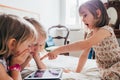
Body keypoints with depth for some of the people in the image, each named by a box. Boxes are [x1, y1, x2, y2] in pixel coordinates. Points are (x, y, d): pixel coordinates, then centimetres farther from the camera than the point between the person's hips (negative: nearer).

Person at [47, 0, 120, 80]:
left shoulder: (106, 30, -22)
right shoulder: (91, 34, 4)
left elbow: (85, 44, -36)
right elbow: (84, 55, 6)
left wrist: (58, 50, -40)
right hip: (105, 72, 7)